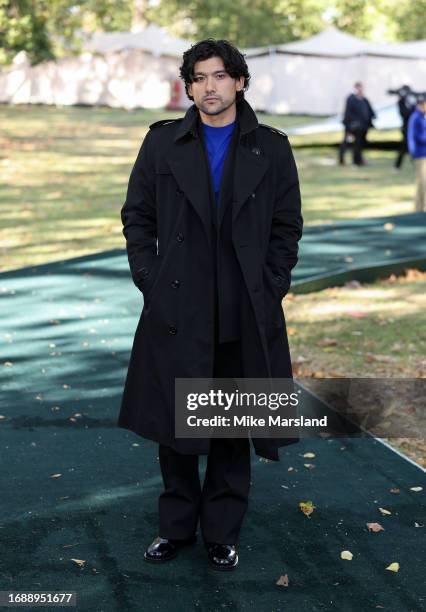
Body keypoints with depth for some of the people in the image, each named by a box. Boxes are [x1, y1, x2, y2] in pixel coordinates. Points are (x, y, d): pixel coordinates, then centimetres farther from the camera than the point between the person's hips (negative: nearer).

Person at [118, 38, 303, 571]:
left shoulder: (271, 148, 2)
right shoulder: (163, 143, 3)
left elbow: (287, 226, 5)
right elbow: (137, 216, 6)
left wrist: (270, 289, -3)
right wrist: (149, 281, -3)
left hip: (244, 316, 0)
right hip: (177, 310, 0)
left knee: (231, 430, 10)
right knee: (173, 424, 9)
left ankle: (222, 532, 24)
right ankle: (176, 526, 27)